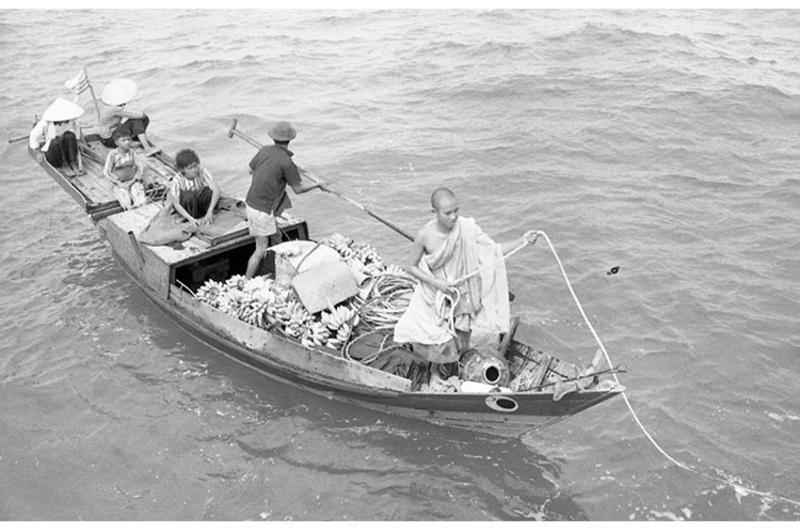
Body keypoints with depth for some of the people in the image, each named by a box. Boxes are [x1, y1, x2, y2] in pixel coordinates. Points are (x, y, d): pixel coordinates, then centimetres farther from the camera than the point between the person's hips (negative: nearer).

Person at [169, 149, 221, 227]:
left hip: (199, 202, 2)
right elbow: (176, 204, -28)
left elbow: (216, 189, -34)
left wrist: (210, 211, -43)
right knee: (190, 195, -35)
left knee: (210, 190, -27)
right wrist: (190, 218, -41)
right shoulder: (177, 180, -25)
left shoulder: (202, 171, -24)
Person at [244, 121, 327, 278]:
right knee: (262, 250, 1)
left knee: (276, 241, 20)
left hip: (252, 202, 8)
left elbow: (251, 170, 15)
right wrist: (318, 184, 4)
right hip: (263, 210, -8)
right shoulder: (286, 162, -21)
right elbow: (298, 188, -10)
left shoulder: (264, 150, -1)